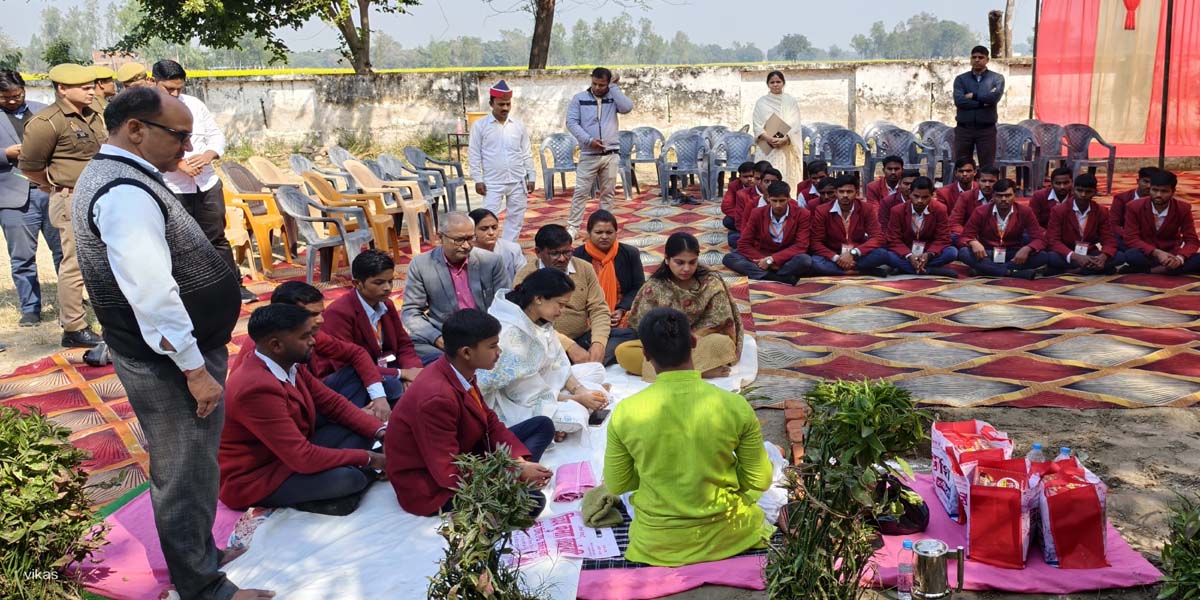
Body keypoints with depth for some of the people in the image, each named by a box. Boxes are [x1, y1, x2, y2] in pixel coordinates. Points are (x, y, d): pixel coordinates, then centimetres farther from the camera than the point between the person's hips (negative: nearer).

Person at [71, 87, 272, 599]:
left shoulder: (109, 175, 10)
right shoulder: (126, 194, -24)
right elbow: (153, 297, -28)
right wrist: (195, 369, -23)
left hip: (167, 356, 11)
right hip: (171, 363, -10)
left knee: (184, 468, 24)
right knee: (187, 474, 4)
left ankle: (198, 553, 42)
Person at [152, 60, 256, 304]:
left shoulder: (194, 104, 8)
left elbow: (217, 135, 12)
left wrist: (208, 155, -9)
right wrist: (178, 164, -26)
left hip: (206, 184, 4)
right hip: (171, 190, -4)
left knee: (217, 238, 13)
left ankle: (235, 286, 21)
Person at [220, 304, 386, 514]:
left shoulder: (290, 366, -2)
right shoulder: (257, 388, -31)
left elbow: (334, 403, 5)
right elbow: (304, 458, -32)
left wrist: (381, 432, -10)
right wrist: (367, 458, -21)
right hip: (253, 479, -10)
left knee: (363, 429, 1)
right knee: (345, 477, -31)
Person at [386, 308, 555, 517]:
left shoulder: (462, 372, -5)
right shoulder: (437, 398, -32)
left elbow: (490, 421, 5)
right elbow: (449, 474, -29)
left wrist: (520, 461, -12)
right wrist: (517, 474, -23)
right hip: (433, 486, -10)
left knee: (543, 426, 9)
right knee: (530, 501, -29)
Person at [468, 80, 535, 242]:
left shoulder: (519, 125, 6)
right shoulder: (480, 125, -3)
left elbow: (527, 154, 9)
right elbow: (474, 154, -2)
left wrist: (531, 177, 5)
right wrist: (478, 179, -8)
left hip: (517, 181, 3)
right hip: (492, 182, -3)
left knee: (516, 217, 8)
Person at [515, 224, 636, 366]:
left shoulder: (584, 268, 6)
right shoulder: (526, 276, -5)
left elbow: (599, 309, 2)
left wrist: (598, 344, -18)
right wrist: (569, 346, -26)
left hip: (584, 338, 4)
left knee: (632, 334, -18)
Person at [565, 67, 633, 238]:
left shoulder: (613, 98, 6)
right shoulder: (579, 98, 2)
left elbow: (627, 107, -12)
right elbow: (571, 122, -4)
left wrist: (613, 88, -7)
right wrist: (589, 140, -14)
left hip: (611, 155, 2)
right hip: (588, 155, -2)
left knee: (608, 193, 8)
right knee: (581, 192, -2)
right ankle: (573, 227, 2)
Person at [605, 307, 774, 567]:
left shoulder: (625, 413, -19)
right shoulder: (735, 406, -20)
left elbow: (616, 485, -5)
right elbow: (760, 481, -8)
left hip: (657, 544, 0)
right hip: (726, 535, 0)